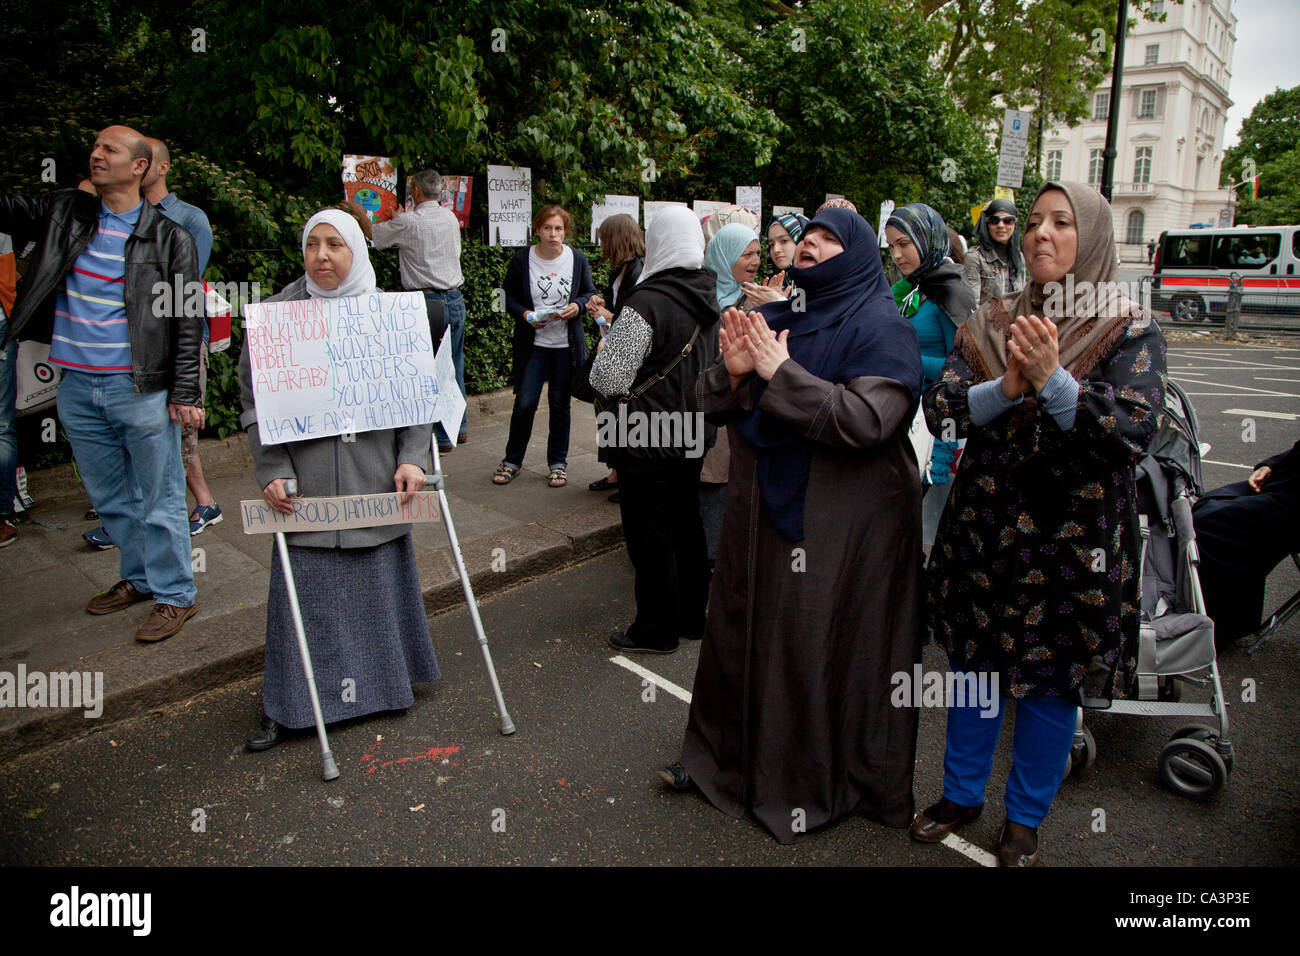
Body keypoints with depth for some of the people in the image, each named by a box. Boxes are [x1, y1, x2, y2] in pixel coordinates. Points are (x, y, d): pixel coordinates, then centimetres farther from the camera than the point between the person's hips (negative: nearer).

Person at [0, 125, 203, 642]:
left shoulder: (169, 239, -3)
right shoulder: (64, 213, 11)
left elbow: (187, 322, -5)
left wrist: (185, 392, -10)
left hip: (141, 389, -5)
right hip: (77, 388, 6)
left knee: (157, 499, 2)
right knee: (109, 498, 17)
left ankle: (175, 594, 14)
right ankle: (139, 578, 33)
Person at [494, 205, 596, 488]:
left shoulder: (577, 259, 1)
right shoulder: (522, 259, -3)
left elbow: (590, 293, 11)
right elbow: (509, 297, 5)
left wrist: (578, 306, -10)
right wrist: (525, 314, -14)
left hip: (566, 346, 1)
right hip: (532, 345, -1)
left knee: (560, 404, 8)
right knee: (524, 403, -3)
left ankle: (558, 462, 22)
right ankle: (512, 460, 16)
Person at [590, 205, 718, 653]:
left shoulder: (646, 304, -22)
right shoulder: (709, 297, 4)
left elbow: (610, 378, -20)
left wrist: (605, 347, -1)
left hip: (648, 444, -8)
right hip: (694, 436, 8)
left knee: (650, 537, 6)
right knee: (687, 527, 19)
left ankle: (656, 630, 20)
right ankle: (691, 617, 34)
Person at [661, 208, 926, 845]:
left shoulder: (880, 328, -8)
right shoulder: (772, 318, 12)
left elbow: (867, 419, -24)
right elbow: (713, 405, 10)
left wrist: (780, 373, -23)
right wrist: (733, 372, -12)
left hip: (840, 525, -7)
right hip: (761, 513, 7)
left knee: (825, 645, 2)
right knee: (744, 630, 16)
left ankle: (821, 783, 22)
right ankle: (729, 754, 35)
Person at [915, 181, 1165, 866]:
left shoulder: (1131, 332, -3)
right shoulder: (991, 322, 5)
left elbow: (1134, 432, -16)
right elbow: (940, 408, -5)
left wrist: (1053, 379, -25)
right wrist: (1006, 387, -22)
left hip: (1073, 543, -2)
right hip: (982, 528, 3)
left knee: (1051, 682, 9)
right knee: (972, 664, 14)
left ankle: (1025, 819, 31)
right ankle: (961, 793, 36)